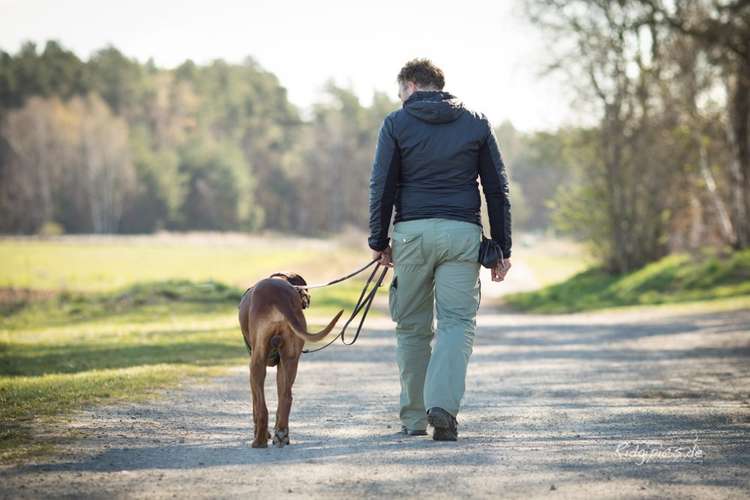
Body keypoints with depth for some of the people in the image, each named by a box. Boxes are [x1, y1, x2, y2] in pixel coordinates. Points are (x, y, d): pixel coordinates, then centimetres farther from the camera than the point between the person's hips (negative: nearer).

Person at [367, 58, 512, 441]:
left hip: (412, 232, 0)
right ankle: (443, 404, -22)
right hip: (463, 233, 1)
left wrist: (379, 241, 5)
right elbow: (497, 189, 8)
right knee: (458, 323, -1)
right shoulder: (476, 123, 10)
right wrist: (502, 247, 11)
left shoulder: (396, 123, 4)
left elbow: (381, 187, -1)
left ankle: (413, 417, 13)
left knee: (412, 327, 9)